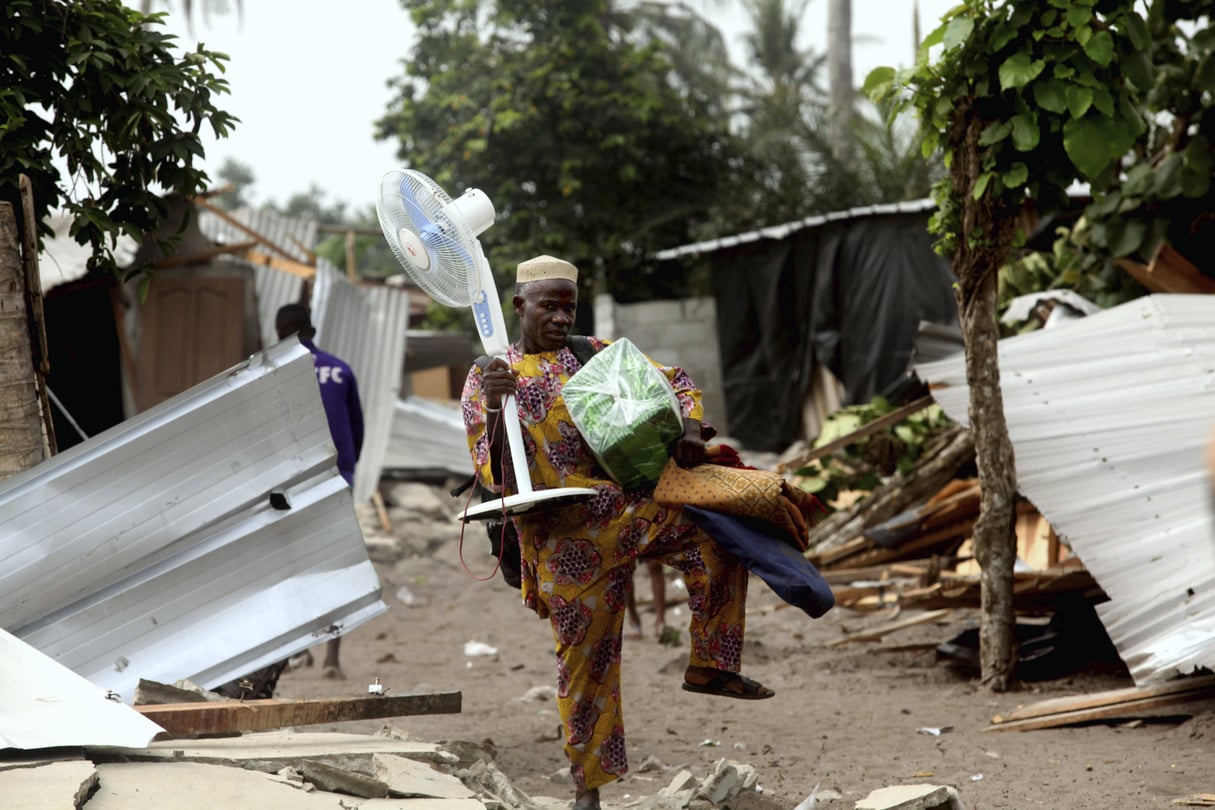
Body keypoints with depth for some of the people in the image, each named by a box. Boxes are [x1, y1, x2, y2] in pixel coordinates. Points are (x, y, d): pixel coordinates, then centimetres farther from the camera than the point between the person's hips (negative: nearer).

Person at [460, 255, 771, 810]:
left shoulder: (595, 356, 10)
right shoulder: (487, 380, 0)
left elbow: (675, 382, 16)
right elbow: (495, 477, -10)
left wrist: (689, 429, -5)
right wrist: (495, 409, -27)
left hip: (630, 508, 3)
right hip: (566, 536, -3)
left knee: (718, 537, -18)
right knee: (585, 659, 1)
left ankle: (708, 666, -3)